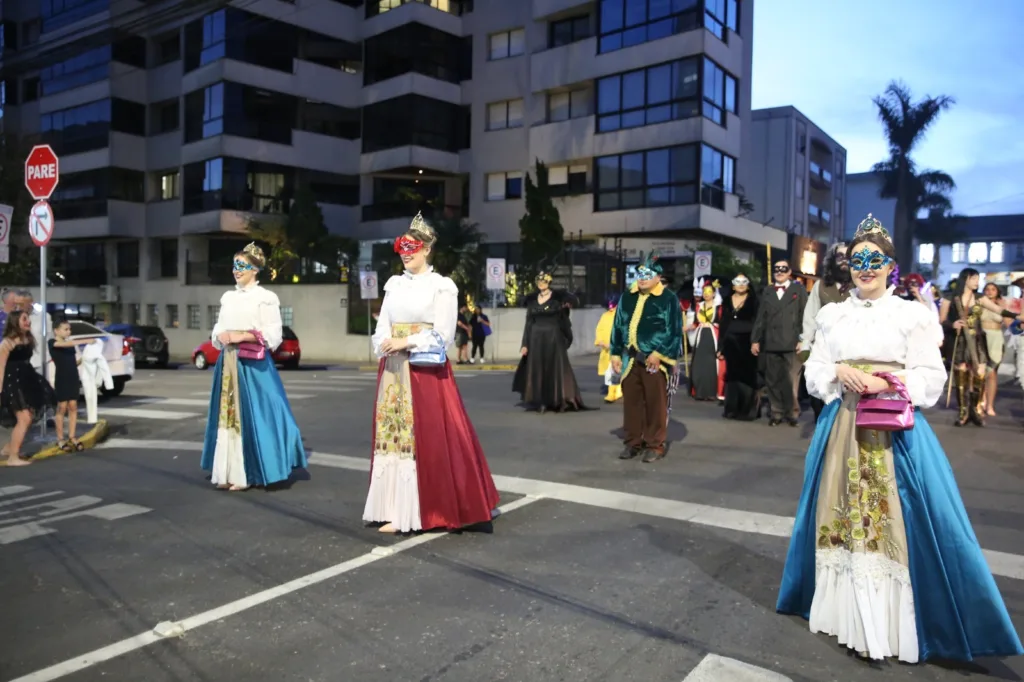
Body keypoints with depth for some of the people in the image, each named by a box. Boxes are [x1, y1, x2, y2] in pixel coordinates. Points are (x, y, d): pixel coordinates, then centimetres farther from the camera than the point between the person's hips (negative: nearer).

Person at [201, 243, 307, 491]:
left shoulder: (265, 298, -3)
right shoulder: (227, 297, 15)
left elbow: (273, 335, -9)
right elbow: (218, 328, 18)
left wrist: (242, 336, -17)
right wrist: (221, 337, -4)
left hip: (253, 364, -6)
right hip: (228, 362, 6)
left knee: (250, 416, -5)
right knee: (228, 415, 6)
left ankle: (247, 475, 3)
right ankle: (228, 473, 14)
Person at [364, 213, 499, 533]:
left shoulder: (442, 286, -2)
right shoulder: (394, 284, 14)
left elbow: (442, 334, -8)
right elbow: (382, 327, 11)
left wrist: (406, 342, -14)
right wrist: (386, 345, -10)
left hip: (427, 371, -5)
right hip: (394, 370, 6)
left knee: (429, 438, -4)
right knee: (393, 435, 4)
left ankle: (430, 509, 8)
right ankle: (399, 511, 11)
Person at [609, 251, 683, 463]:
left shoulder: (669, 299, -5)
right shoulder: (627, 297, 10)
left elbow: (675, 331, -8)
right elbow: (618, 326, 14)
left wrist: (658, 354, -14)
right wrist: (616, 353, 9)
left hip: (655, 359, -5)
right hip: (630, 359, 5)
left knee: (656, 404, 1)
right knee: (631, 402, 9)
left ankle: (655, 445, 12)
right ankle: (633, 442, 21)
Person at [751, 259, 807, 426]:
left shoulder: (798, 289, 9)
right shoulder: (768, 291, 18)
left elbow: (804, 315, 2)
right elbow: (761, 317, 14)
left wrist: (803, 339, -7)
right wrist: (755, 339, 7)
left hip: (792, 343, -3)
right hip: (771, 344, 3)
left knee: (792, 382, -3)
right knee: (772, 381, 3)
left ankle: (792, 413, 9)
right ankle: (777, 413, 11)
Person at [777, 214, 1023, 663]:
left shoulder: (913, 315, 1)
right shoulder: (831, 315, 10)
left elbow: (931, 378, -3)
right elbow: (813, 371, 9)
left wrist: (887, 383, -18)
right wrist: (839, 373, -11)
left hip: (894, 430, -3)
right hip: (841, 427, 3)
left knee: (898, 519, -2)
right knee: (841, 513, 8)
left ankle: (895, 621, 12)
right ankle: (845, 608, 23)